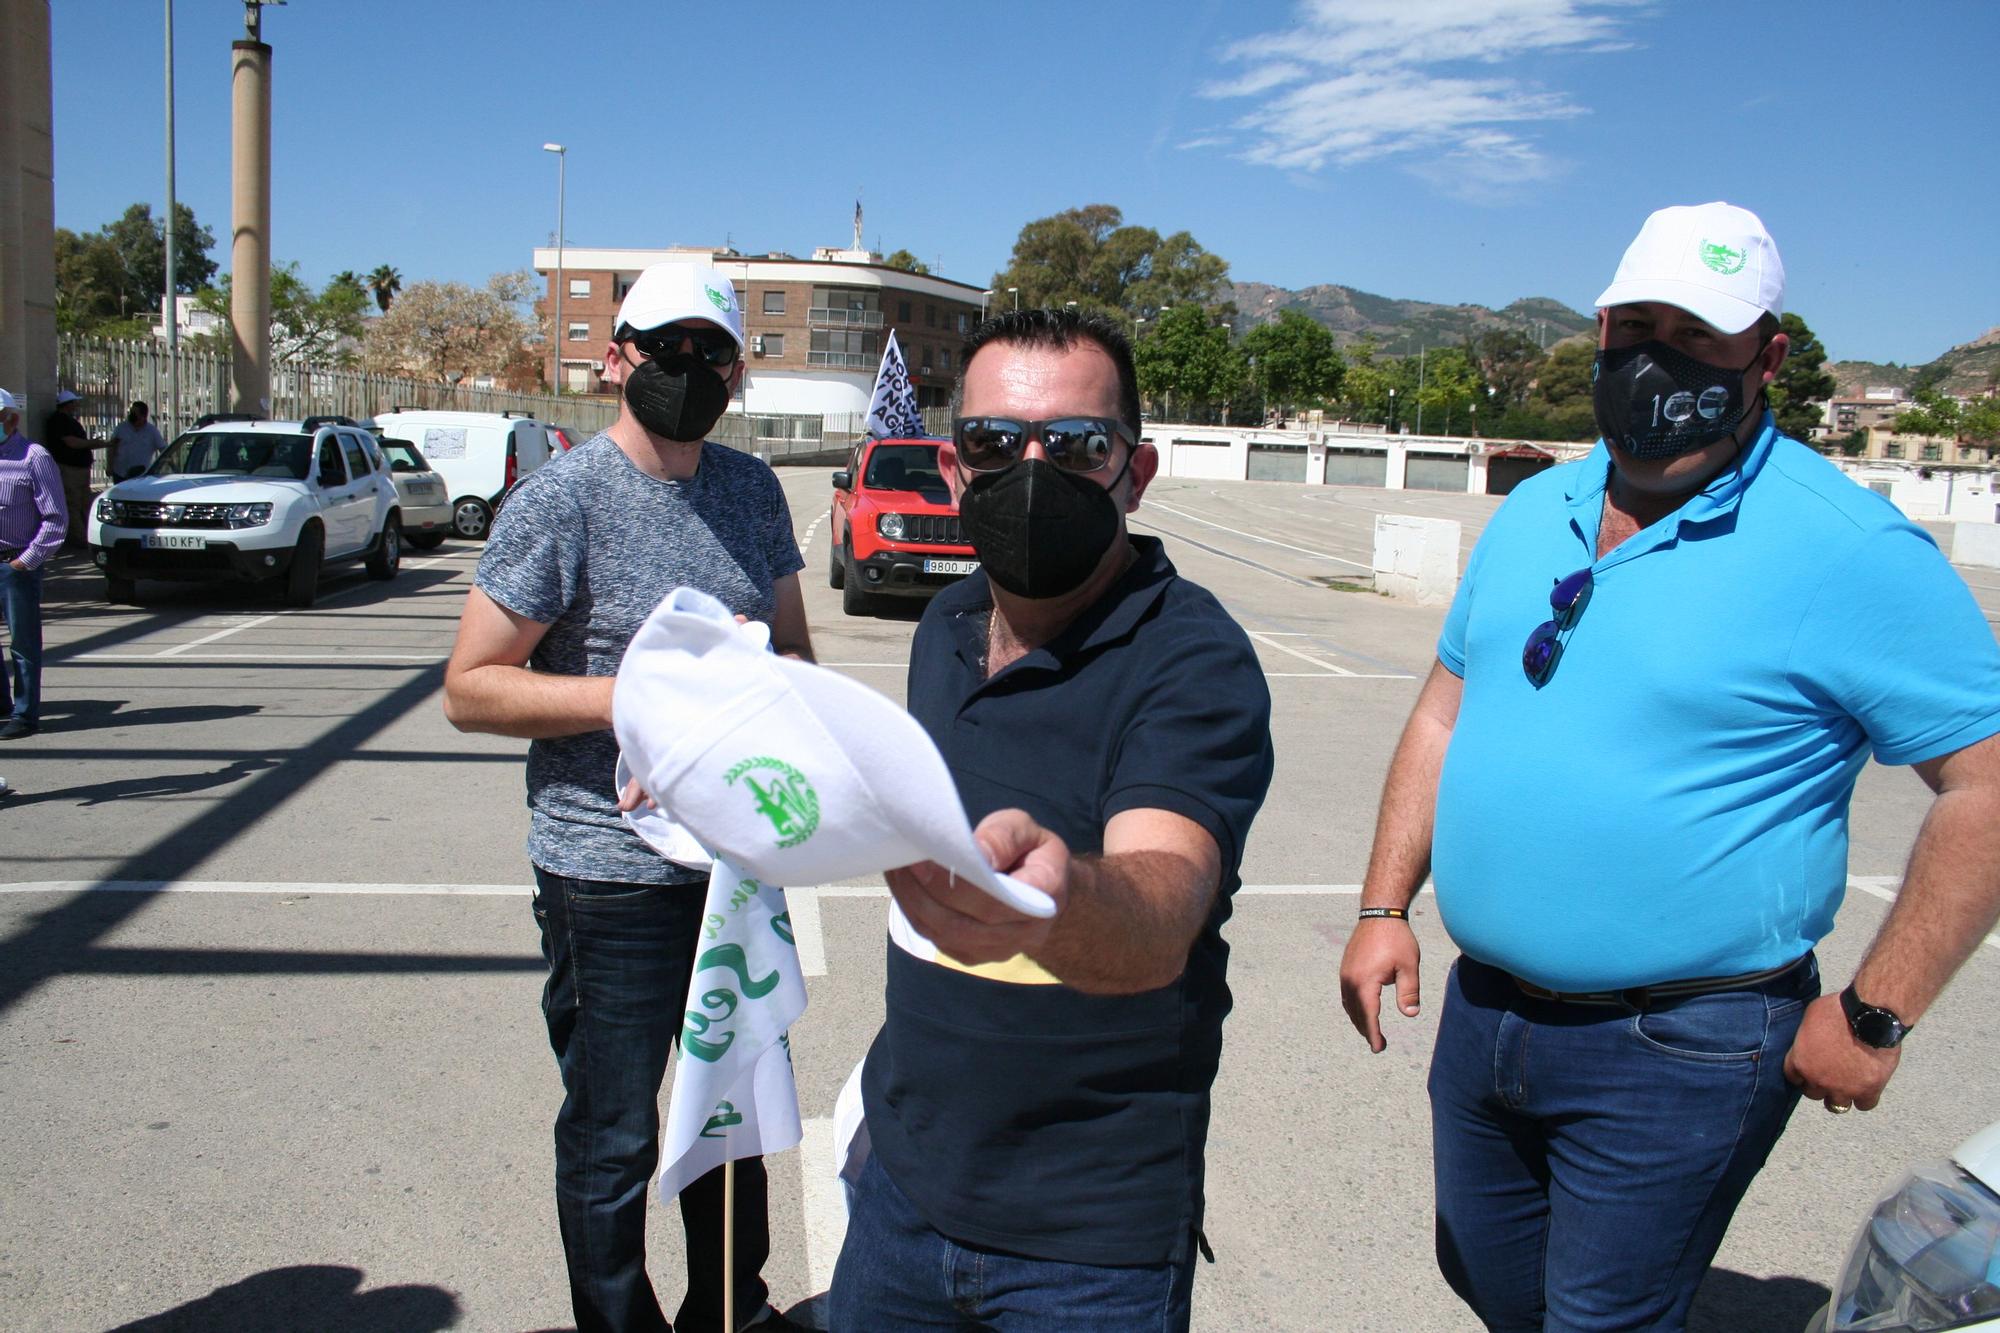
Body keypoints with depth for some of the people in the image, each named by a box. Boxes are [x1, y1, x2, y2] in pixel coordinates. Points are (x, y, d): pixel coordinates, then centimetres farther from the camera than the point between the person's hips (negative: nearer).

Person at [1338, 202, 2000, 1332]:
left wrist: (1873, 1017, -13)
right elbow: (1448, 711, 13)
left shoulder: (1849, 549, -15)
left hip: (1677, 1057, -6)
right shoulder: (1532, 515, 5)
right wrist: (1384, 908, 7)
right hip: (1484, 1015, 7)